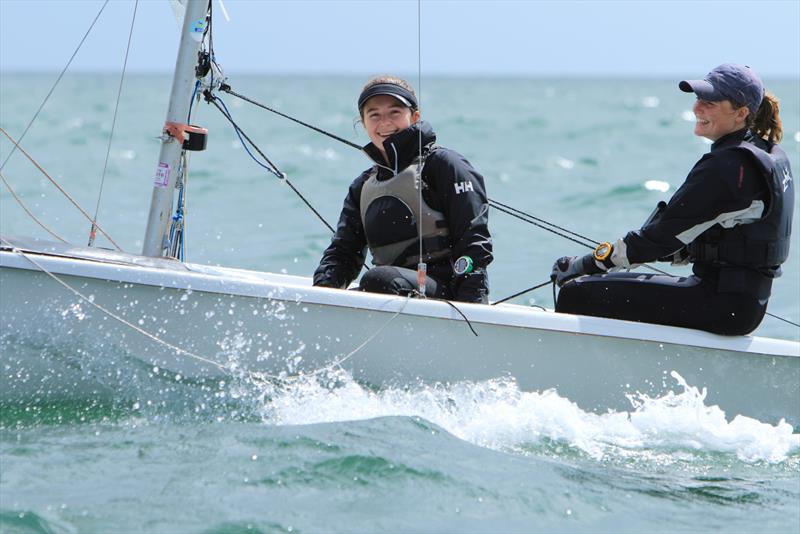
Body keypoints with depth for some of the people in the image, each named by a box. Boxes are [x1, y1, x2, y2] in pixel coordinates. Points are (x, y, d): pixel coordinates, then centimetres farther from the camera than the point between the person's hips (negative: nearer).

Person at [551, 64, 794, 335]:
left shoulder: (726, 165, -18)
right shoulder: (771, 155, 12)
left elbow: (665, 231, -16)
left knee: (578, 294, -13)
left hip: (722, 304, -11)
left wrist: (588, 263, -9)